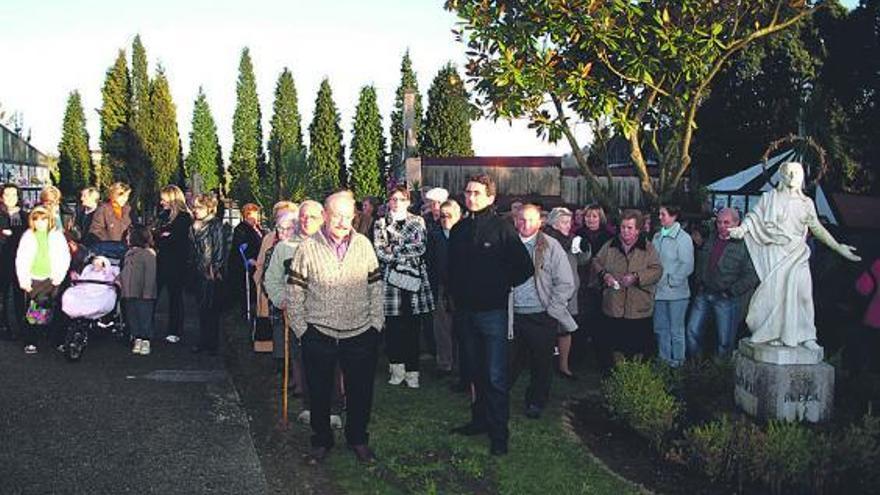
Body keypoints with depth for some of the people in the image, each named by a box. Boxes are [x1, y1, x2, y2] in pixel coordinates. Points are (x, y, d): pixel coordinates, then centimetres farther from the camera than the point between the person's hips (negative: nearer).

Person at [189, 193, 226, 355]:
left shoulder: (216, 225, -9)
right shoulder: (195, 226, 14)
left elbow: (220, 250, -12)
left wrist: (215, 269, -15)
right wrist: (192, 265, 12)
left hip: (211, 273, -7)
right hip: (198, 272, 7)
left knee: (210, 308, -4)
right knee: (202, 308, 11)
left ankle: (211, 344, 3)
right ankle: (203, 341, 18)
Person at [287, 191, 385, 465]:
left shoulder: (364, 245, 2)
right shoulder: (307, 249, -5)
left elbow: (376, 289, 7)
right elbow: (294, 296, -1)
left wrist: (376, 324, 3)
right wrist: (301, 330, -3)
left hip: (361, 335, 2)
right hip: (319, 337, -1)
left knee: (361, 393, 12)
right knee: (319, 393, 11)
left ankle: (358, 439, 33)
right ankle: (321, 441, 31)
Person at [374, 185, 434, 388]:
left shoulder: (418, 222, 10)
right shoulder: (381, 224, 10)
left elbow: (421, 247, -4)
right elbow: (380, 252, -3)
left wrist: (393, 250, -7)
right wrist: (407, 253, -9)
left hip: (414, 278, 0)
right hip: (390, 278, 0)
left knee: (413, 326, 1)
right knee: (393, 325, -2)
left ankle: (412, 371, 6)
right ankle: (397, 367, 10)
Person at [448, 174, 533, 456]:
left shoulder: (502, 228, -10)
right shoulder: (459, 230, 7)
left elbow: (526, 267, -9)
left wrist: (503, 287, -3)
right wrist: (456, 298, 11)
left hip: (493, 311, -6)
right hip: (467, 311, 6)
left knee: (496, 376, -3)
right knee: (476, 371, 18)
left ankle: (499, 433, 6)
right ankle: (480, 419, 31)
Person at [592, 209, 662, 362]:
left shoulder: (648, 248, -2)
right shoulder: (610, 246, 7)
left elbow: (657, 270, -8)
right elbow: (596, 262, 13)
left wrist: (636, 277, -22)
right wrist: (604, 274, -8)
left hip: (639, 309, -2)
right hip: (614, 307, 3)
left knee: (639, 346, 6)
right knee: (616, 344, 13)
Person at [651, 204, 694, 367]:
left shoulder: (683, 238, -8)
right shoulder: (657, 236, 10)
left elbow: (687, 266, -12)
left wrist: (671, 281, -12)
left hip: (676, 292, -6)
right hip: (659, 291, 6)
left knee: (676, 329, 2)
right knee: (660, 328, 13)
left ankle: (677, 361, 14)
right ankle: (663, 358, 25)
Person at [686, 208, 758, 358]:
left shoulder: (744, 245, -11)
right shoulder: (710, 240, 9)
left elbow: (751, 275, -14)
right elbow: (699, 262, 22)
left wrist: (731, 291, -14)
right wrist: (698, 282, 10)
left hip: (725, 298, -5)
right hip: (703, 294, 5)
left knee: (725, 340, 3)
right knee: (692, 331, 6)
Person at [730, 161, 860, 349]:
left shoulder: (806, 203, 13)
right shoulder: (769, 197, 6)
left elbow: (817, 228, 11)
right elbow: (755, 217, -2)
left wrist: (838, 247, 5)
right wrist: (741, 229, -21)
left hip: (796, 254, 2)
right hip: (775, 253, -2)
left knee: (802, 290, -9)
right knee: (775, 290, -7)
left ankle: (805, 336, -2)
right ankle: (773, 333, 4)